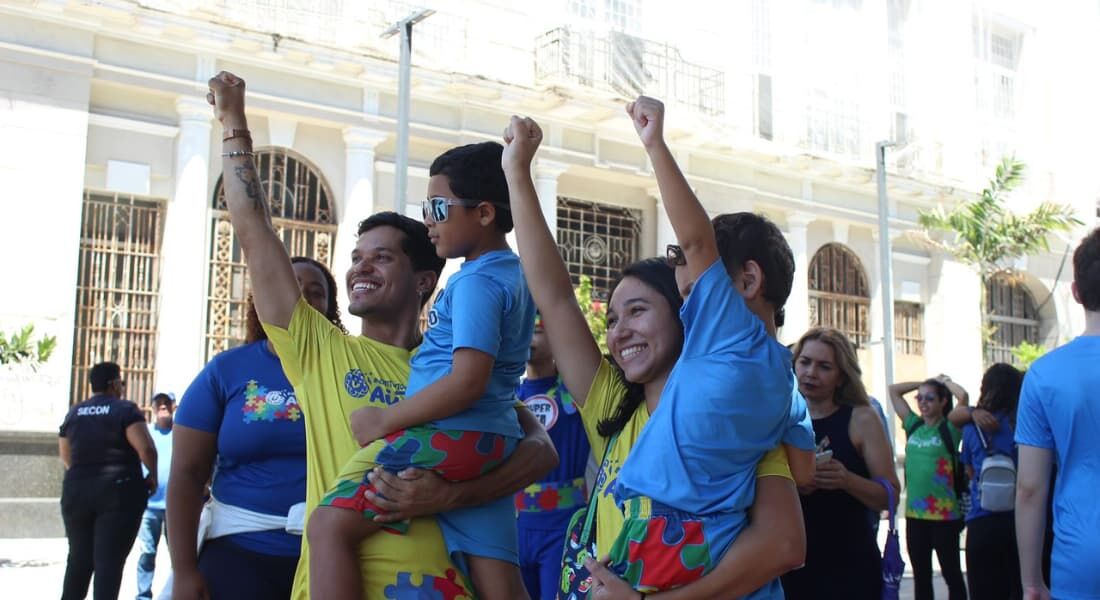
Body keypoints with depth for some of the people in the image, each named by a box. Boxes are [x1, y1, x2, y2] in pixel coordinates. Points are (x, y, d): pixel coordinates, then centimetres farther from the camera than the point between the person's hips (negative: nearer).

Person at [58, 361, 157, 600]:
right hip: (120, 492, -5)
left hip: (76, 492, 6)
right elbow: (146, 448, -18)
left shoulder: (73, 412, 11)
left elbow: (66, 457, 18)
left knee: (79, 558, 17)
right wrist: (152, 476, -2)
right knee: (110, 561, -5)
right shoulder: (126, 409, -7)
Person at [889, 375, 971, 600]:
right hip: (914, 513, 5)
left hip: (944, 514, -5)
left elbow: (963, 396, -21)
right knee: (921, 575, 13)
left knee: (951, 573, 6)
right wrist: (926, 382, 10)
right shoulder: (914, 425, 8)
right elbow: (893, 390, 12)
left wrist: (945, 381, -3)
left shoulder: (949, 429, -5)